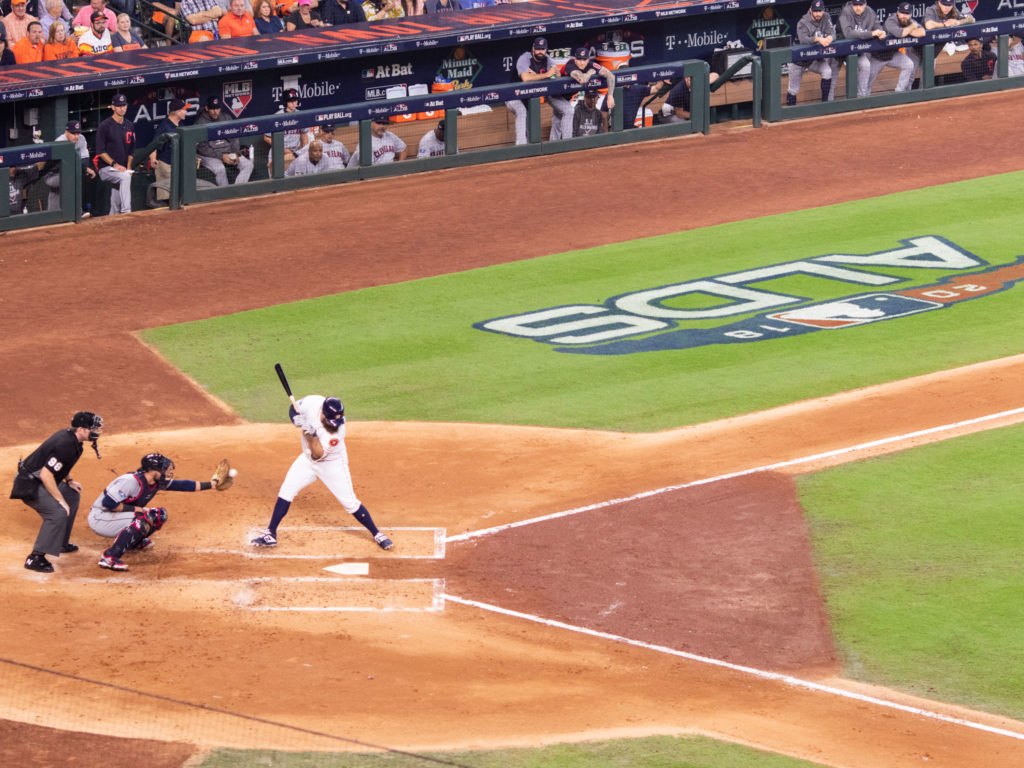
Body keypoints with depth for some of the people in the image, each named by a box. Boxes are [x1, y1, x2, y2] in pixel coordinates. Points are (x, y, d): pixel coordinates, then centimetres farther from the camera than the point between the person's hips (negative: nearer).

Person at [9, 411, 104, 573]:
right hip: (29, 485, -11)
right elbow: (46, 474, -31)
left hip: (39, 480, 11)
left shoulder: (70, 436, 3)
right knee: (58, 512, -25)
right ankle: (36, 558, -22)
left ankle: (61, 543, 33)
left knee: (72, 495, 24)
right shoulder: (65, 445, -28)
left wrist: (68, 481, 14)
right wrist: (60, 500, -24)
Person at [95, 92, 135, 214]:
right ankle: (126, 212, -40)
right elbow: (101, 151, -11)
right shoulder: (105, 126, -7)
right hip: (106, 169, -7)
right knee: (125, 176, -34)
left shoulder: (129, 125, 13)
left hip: (122, 170, 7)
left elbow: (131, 149, 20)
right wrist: (115, 164, -19)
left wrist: (128, 168, 6)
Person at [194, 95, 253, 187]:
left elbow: (233, 139, 14)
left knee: (248, 164, -14)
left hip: (228, 151, 6)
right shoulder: (200, 123, -8)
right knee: (220, 169, -36)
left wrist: (236, 154, -5)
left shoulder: (225, 118, 10)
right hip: (209, 154, -6)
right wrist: (221, 156, -20)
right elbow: (202, 148, -12)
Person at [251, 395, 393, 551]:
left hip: (333, 466, -4)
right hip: (308, 460, 4)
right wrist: (296, 418, -25)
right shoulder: (313, 403, -25)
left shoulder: (338, 430, -33)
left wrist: (311, 434, -46)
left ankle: (377, 534, 13)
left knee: (350, 502, -4)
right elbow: (294, 408, -4)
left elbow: (318, 454, -31)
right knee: (286, 491, -3)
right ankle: (270, 534, 7)